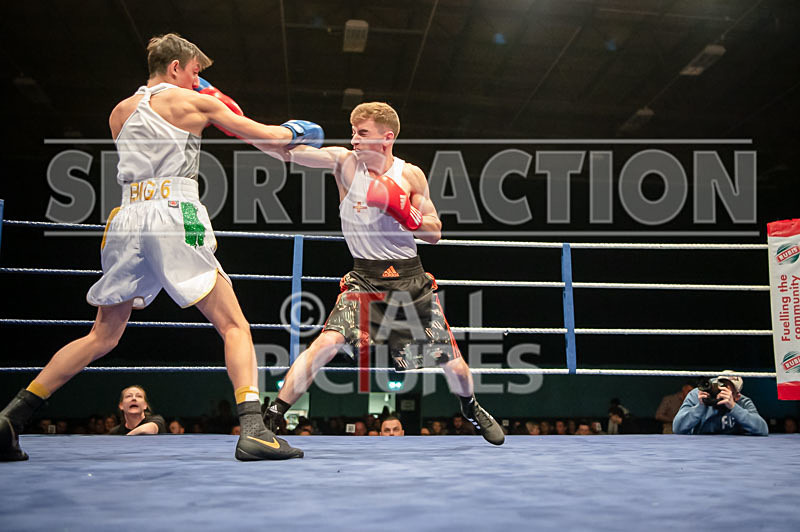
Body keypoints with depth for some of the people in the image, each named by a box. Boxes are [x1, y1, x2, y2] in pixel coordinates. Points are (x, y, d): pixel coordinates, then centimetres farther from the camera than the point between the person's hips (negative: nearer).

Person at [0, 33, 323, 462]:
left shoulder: (120, 112, 22)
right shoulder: (193, 102, 7)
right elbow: (264, 138, 12)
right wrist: (295, 131, 31)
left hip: (127, 218, 6)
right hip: (175, 215, -6)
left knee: (102, 336, 17)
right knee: (234, 326, -4)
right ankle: (253, 430, -18)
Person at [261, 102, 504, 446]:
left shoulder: (410, 175, -2)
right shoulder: (344, 161, -5)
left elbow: (434, 234, 2)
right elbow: (289, 151, -19)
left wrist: (404, 212, -17)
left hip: (409, 276, 2)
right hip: (365, 278, -2)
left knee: (449, 356, 8)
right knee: (327, 342, -25)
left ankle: (471, 409, 40)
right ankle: (271, 417, -13)